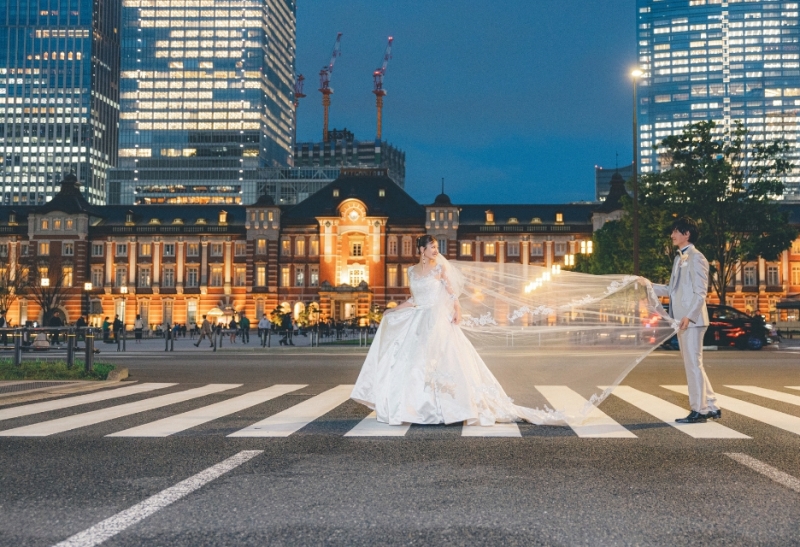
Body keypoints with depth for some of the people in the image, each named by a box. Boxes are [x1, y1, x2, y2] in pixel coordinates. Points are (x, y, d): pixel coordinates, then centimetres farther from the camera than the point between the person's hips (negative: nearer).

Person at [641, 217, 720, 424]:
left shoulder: (695, 258, -9)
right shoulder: (679, 258, 18)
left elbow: (700, 292, -15)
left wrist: (689, 316, -22)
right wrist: (650, 285, 14)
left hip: (692, 320, -9)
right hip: (682, 320, 9)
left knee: (693, 364, -4)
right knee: (693, 365, 12)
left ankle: (699, 411, 2)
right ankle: (711, 407, 19)